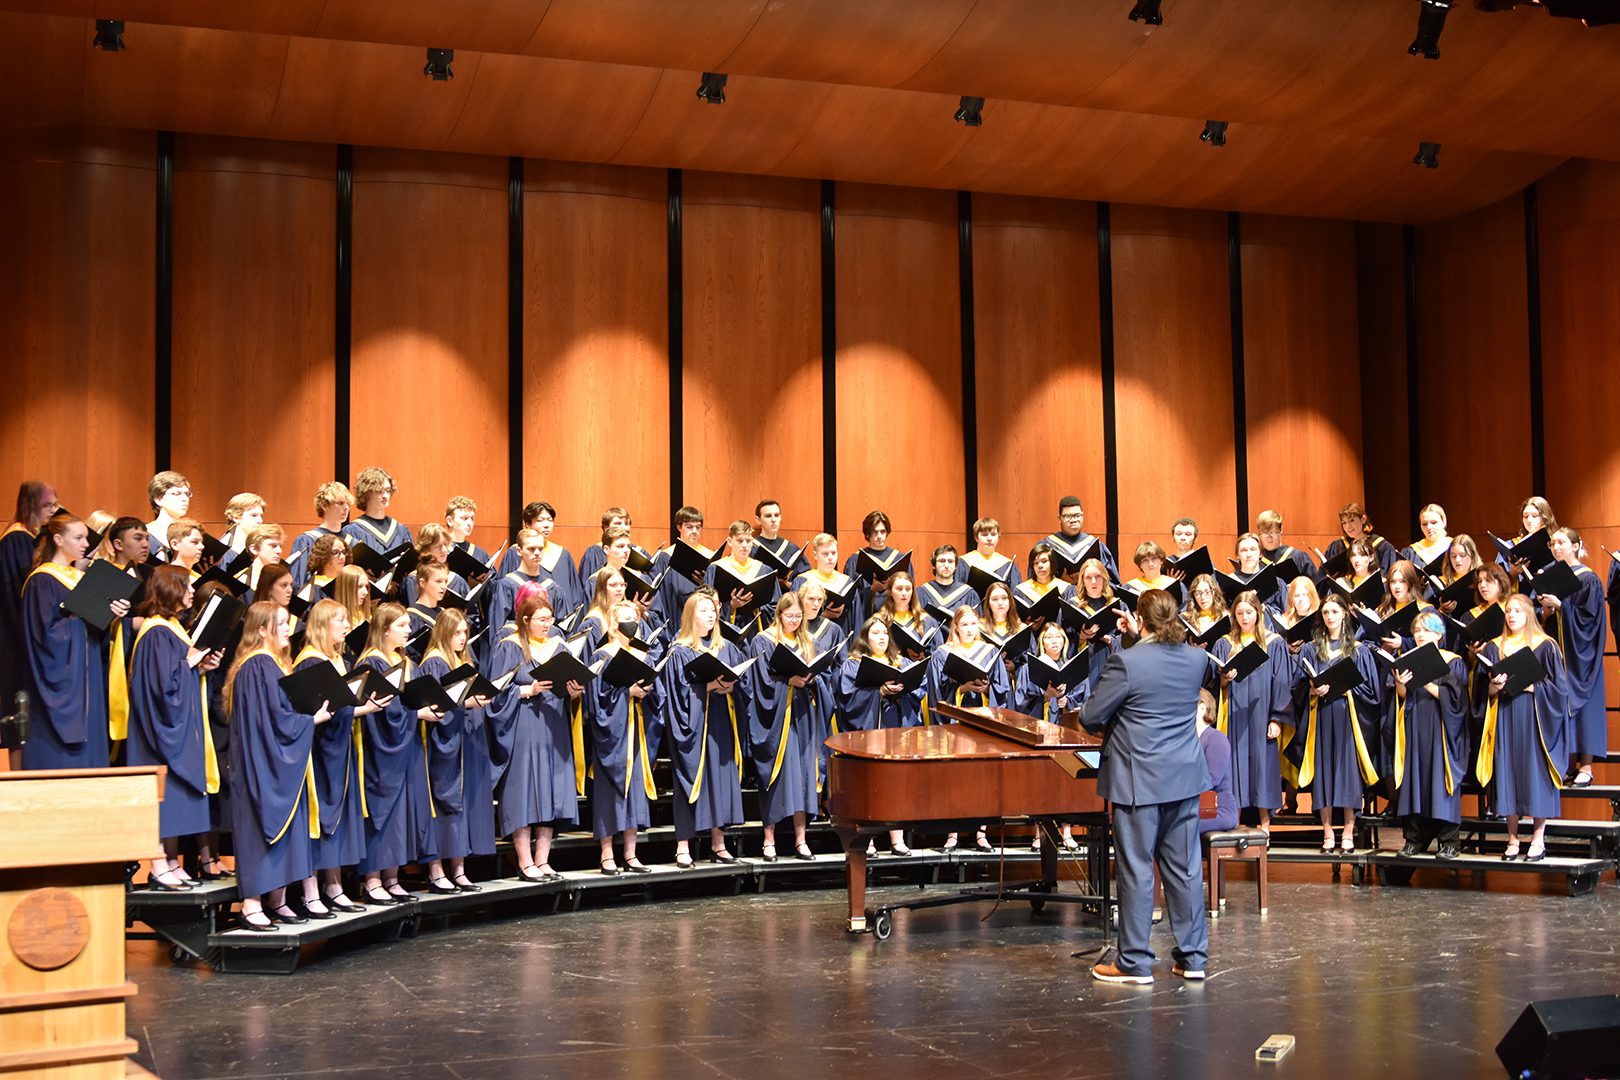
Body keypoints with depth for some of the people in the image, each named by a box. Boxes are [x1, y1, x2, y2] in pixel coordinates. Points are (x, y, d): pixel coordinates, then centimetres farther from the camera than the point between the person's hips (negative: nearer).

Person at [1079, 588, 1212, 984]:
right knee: (1185, 867, 12)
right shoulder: (1197, 659, 1)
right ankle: (1193, 956, 18)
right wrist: (1141, 639, 25)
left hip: (1140, 780, -5)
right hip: (1185, 777, 6)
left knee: (1136, 870, 1)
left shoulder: (1126, 662, -16)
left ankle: (1134, 962, 7)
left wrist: (1109, 724, 10)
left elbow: (1089, 717, -11)